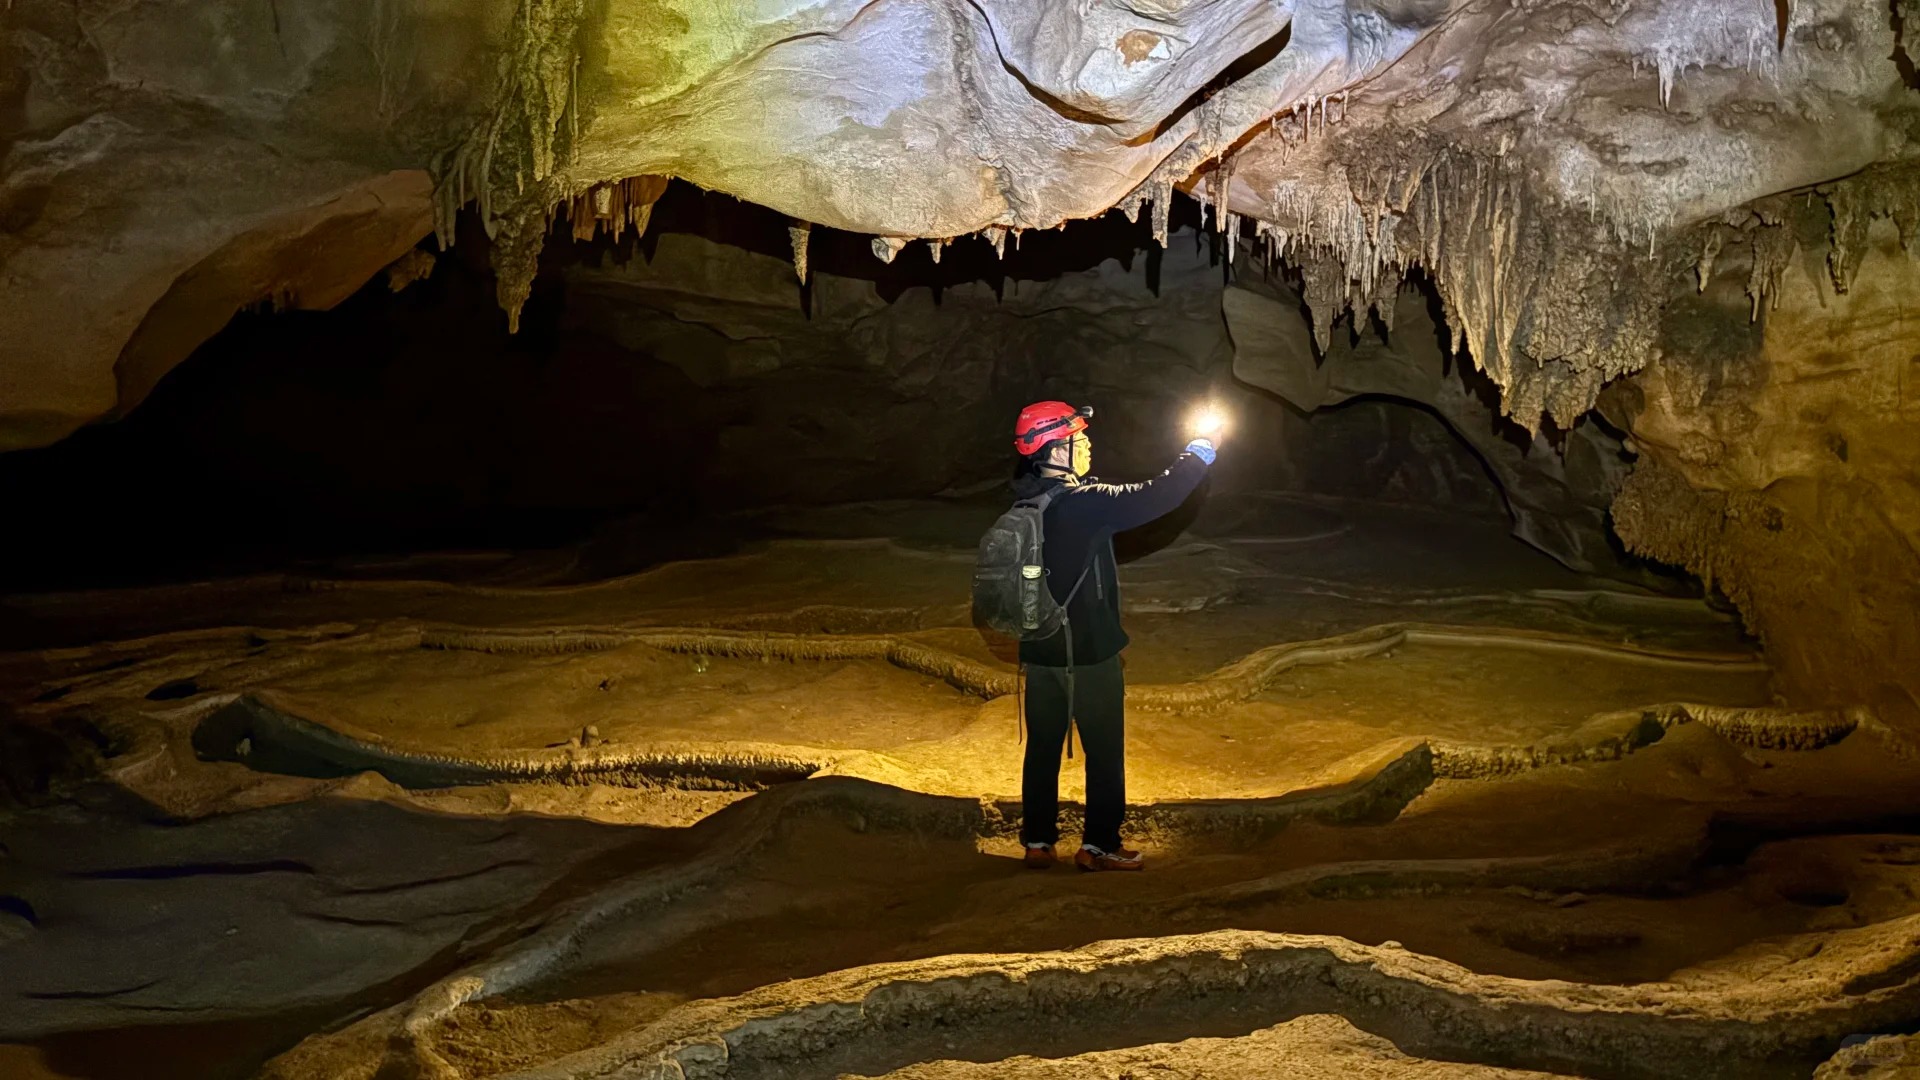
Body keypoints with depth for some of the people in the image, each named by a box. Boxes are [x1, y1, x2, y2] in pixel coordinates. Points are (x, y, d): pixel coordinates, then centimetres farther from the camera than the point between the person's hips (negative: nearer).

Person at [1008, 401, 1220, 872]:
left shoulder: (1027, 499, 1)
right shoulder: (1081, 503, -21)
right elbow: (1152, 498, -20)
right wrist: (1200, 452, -7)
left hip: (1039, 650, 7)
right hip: (1089, 651, -7)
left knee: (1042, 747, 14)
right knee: (1105, 751, 7)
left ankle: (1037, 841, 22)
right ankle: (1099, 845, 14)